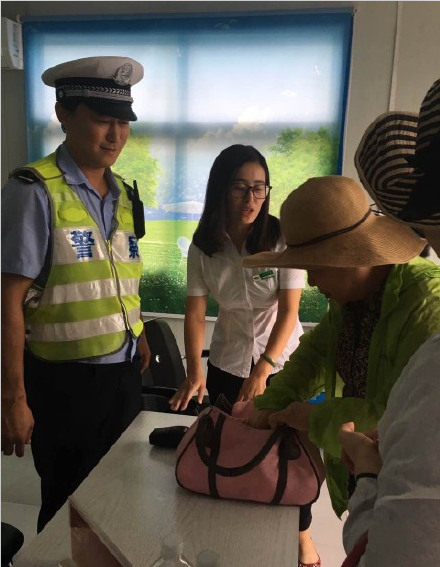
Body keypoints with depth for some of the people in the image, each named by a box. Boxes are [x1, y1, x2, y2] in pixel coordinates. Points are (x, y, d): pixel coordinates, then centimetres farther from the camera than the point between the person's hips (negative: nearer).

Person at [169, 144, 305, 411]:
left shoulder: (284, 238, -18)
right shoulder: (202, 247, -11)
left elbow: (289, 311, -19)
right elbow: (195, 313, -11)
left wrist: (262, 370, -27)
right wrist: (195, 370, -23)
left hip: (280, 360, -2)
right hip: (226, 363, 2)